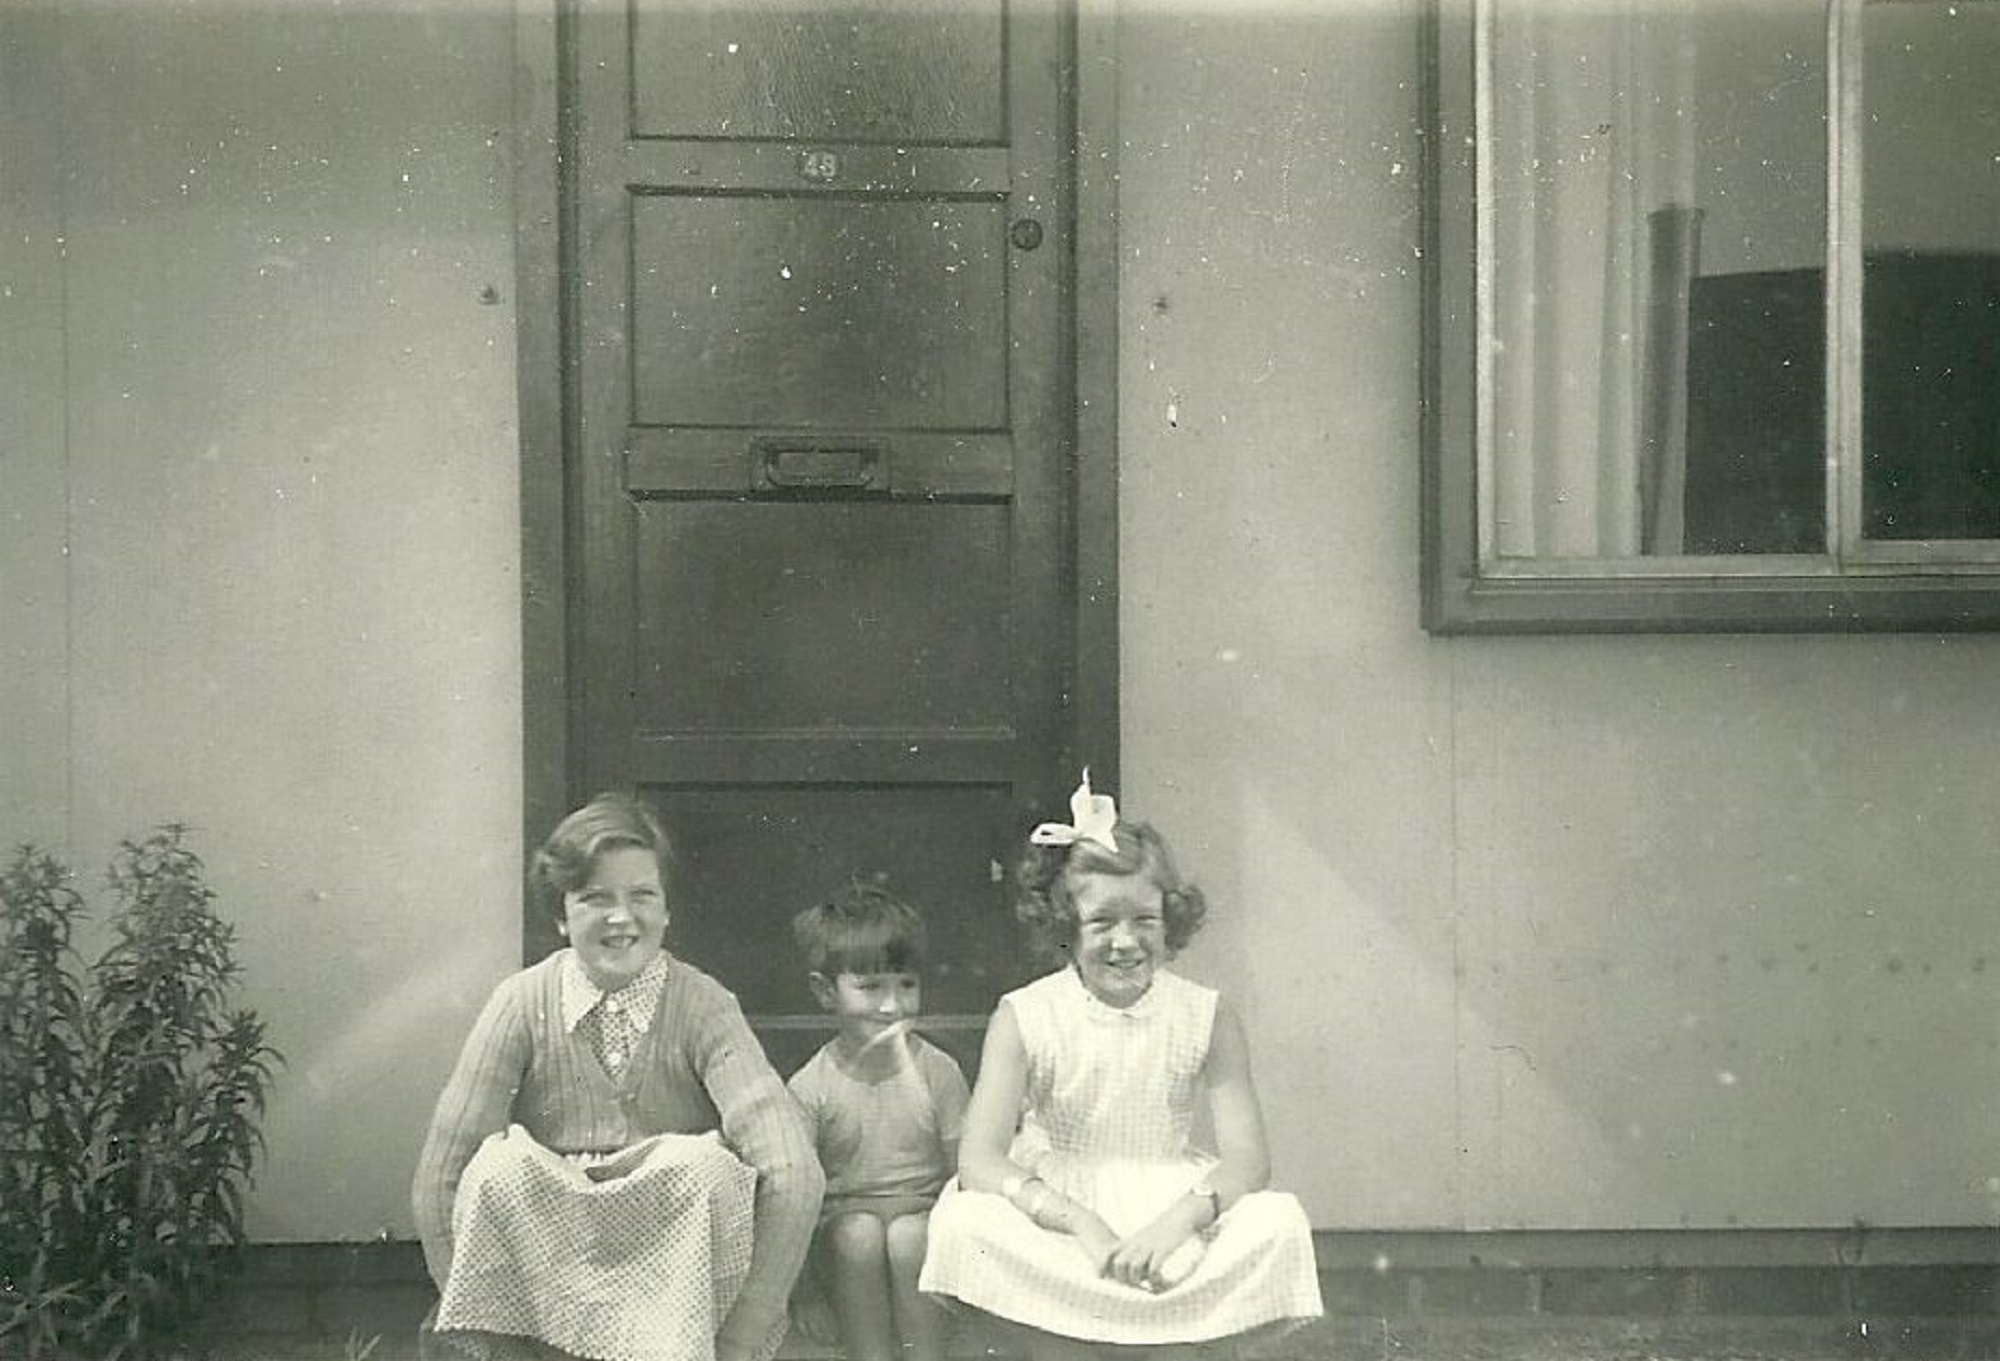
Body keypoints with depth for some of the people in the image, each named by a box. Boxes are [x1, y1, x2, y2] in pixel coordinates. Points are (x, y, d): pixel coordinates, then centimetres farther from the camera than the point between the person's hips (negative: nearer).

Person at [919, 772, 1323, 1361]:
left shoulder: (1206, 1019, -6)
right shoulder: (1024, 1019, -10)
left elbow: (1247, 1157, -12)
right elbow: (979, 1160, -19)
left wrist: (1177, 1221, -33)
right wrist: (1082, 1225, -33)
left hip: (1169, 1204, 1)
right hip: (1057, 1203, -1)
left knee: (1279, 1222, -26)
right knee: (965, 1220, -32)